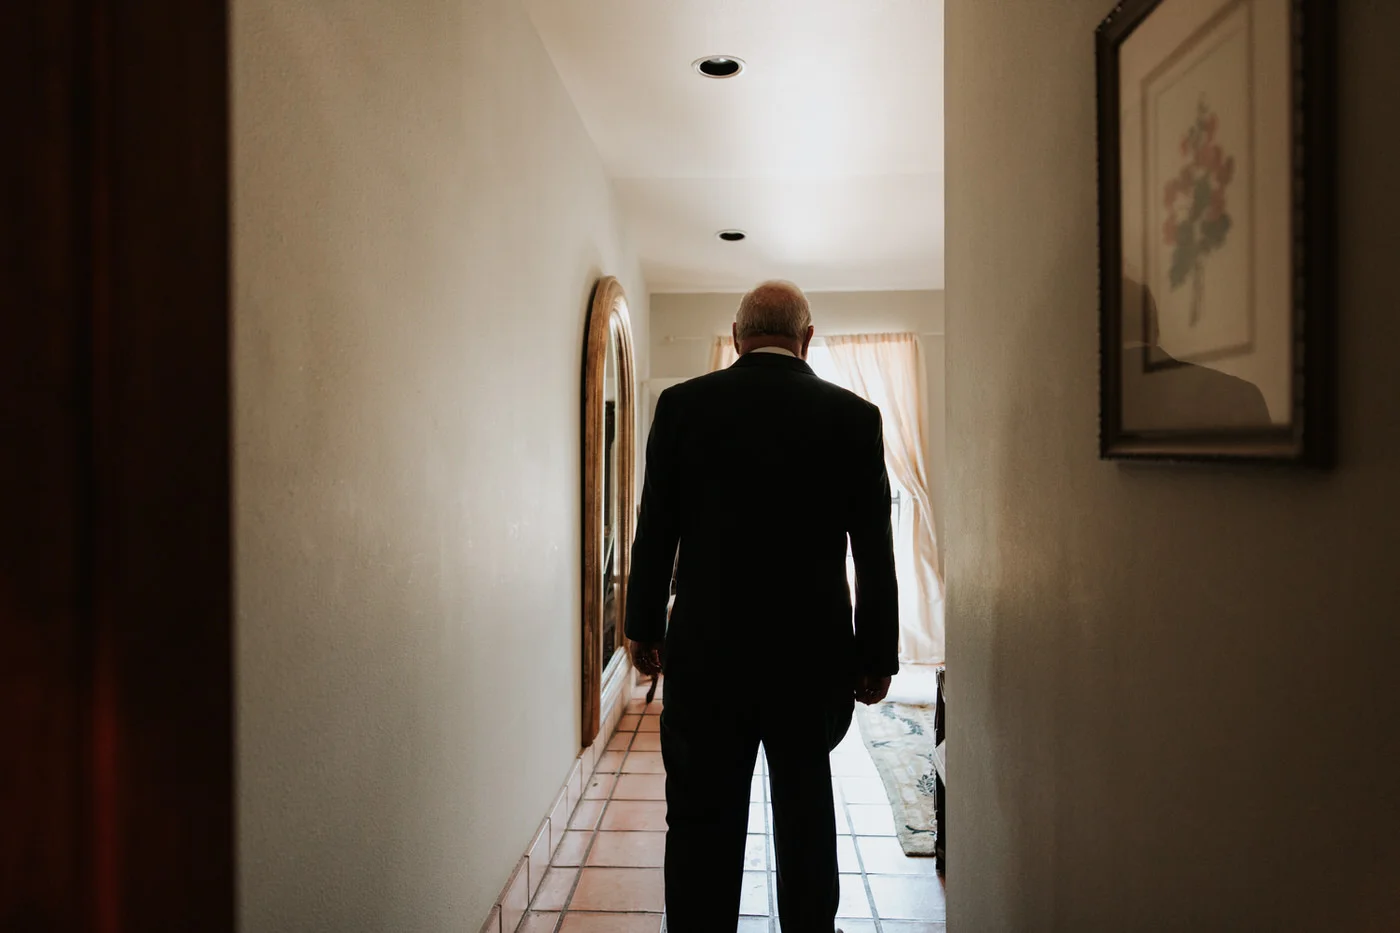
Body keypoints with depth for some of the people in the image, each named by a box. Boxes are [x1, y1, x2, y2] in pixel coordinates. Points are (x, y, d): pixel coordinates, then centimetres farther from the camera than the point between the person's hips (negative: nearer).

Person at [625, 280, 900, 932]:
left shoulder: (683, 404, -4)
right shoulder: (853, 415, -3)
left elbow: (655, 531, -1)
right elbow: (875, 553, -2)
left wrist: (644, 627, 10)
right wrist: (877, 657, 7)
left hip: (705, 652, -1)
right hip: (814, 656, 1)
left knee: (702, 823, 9)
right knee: (806, 815, 19)